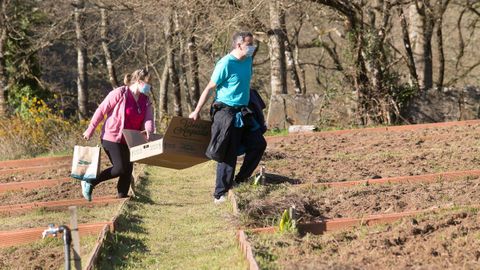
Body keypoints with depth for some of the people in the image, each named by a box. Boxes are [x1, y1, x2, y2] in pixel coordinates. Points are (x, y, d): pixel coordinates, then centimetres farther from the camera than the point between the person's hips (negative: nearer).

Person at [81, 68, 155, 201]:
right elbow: (101, 110, -9)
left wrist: (148, 130, -29)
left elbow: (148, 119, -5)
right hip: (112, 138, -7)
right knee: (120, 168, -14)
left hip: (129, 140, 7)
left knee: (128, 170, 6)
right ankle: (90, 183, 1)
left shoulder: (145, 100, 6)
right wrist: (90, 130, -7)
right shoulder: (119, 93, -14)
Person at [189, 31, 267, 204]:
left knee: (258, 144, 4)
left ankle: (240, 181, 14)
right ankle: (220, 194, 4)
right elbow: (210, 88, -11)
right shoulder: (226, 64, -15)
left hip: (242, 113, 8)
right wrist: (196, 112, -9)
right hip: (226, 113, -8)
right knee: (228, 155, -5)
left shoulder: (248, 60, 8)